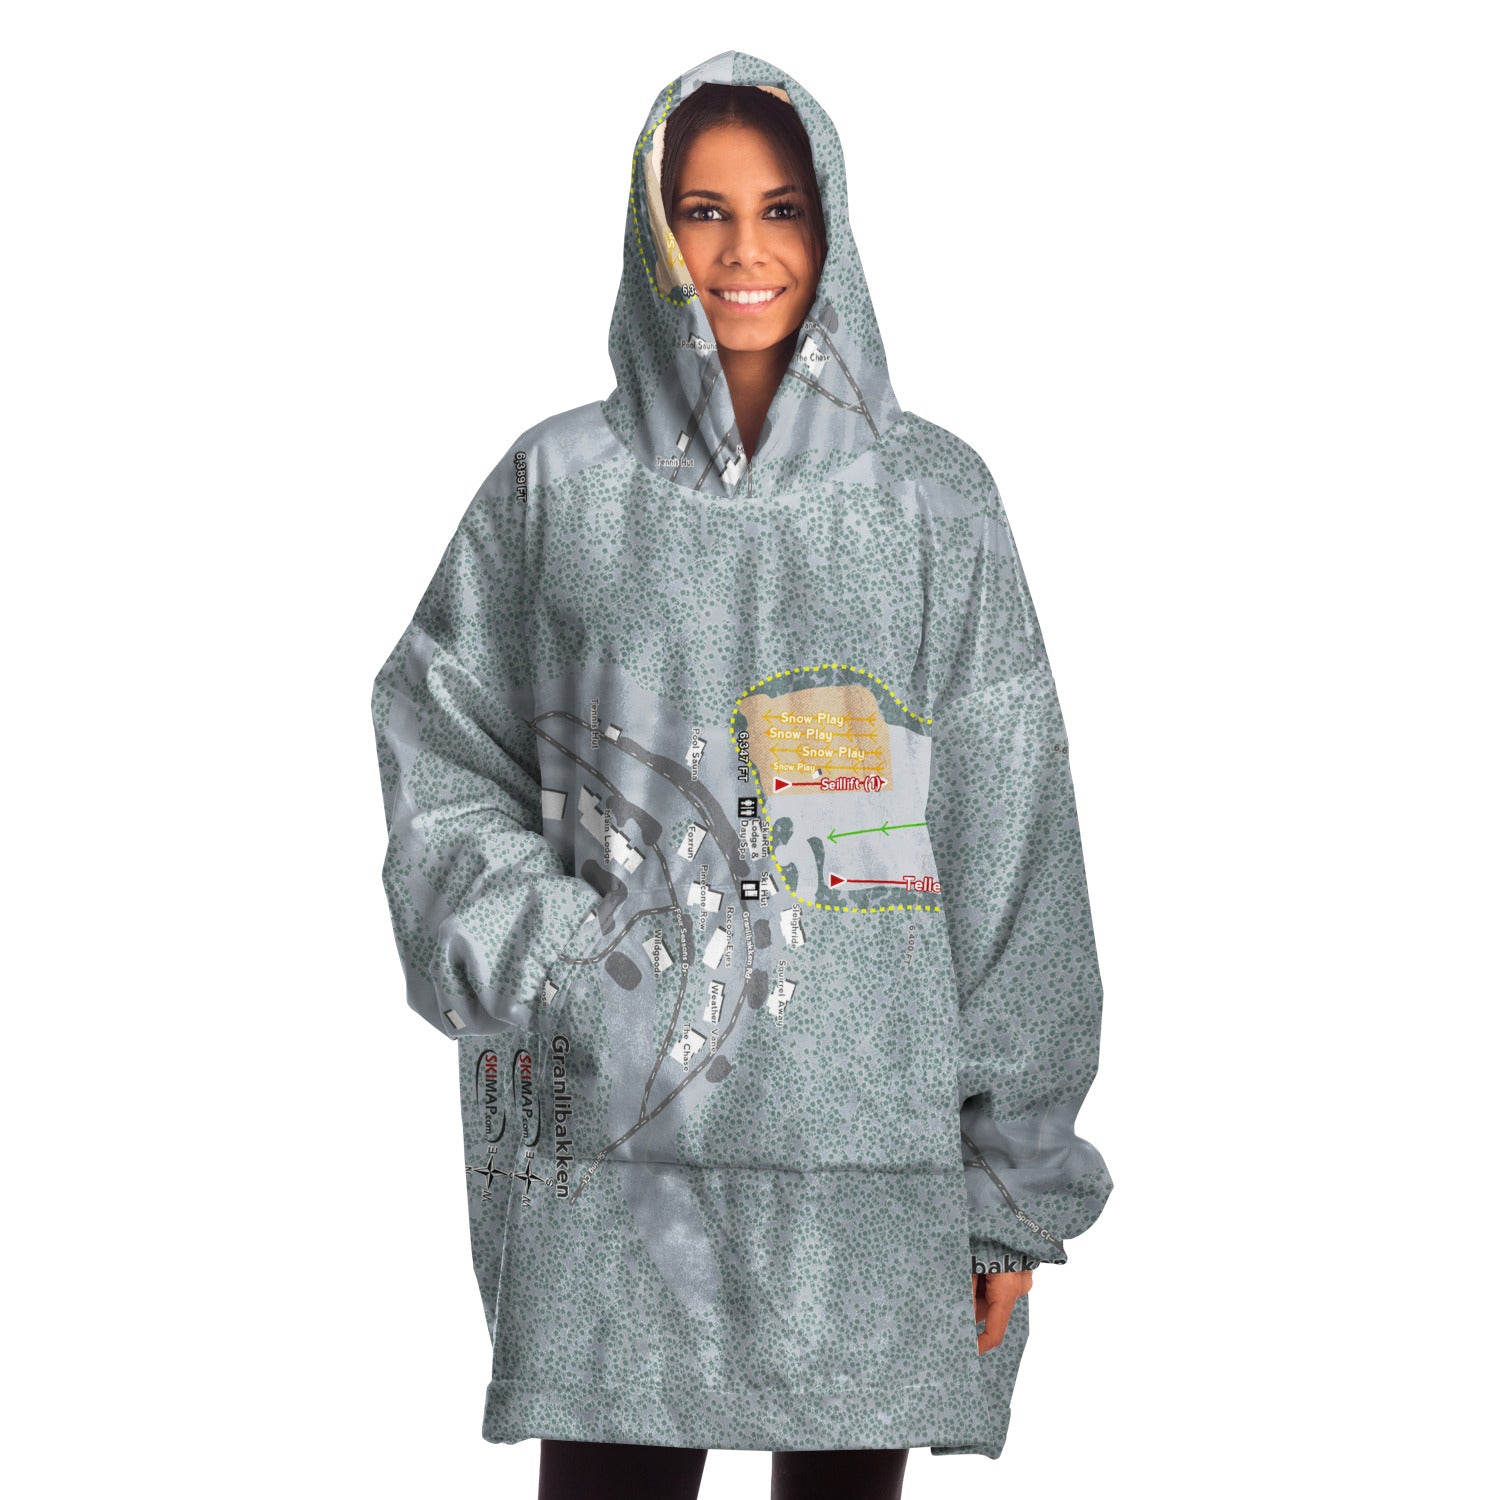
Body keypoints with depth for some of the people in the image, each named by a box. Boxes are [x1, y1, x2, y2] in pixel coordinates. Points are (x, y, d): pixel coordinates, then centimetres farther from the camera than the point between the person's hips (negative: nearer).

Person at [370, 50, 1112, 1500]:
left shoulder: (934, 497, 6)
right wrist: (542, 963, -10)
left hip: (871, 1121, 1)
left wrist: (1017, 1167, 0)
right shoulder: (560, 484, 7)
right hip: (616, 1129, 0)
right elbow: (437, 745, 8)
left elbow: (1008, 836, 4)